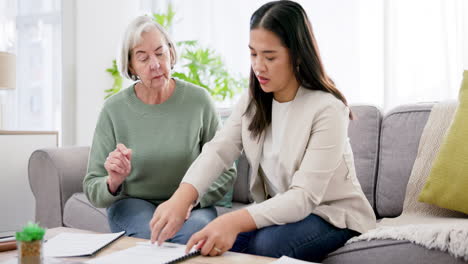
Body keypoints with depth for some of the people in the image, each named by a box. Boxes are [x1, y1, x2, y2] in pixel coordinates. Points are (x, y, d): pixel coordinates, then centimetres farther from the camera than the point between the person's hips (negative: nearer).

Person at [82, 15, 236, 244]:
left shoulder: (199, 100, -6)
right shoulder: (114, 109, -6)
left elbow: (226, 173, -1)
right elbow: (93, 190, -1)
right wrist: (113, 182, -25)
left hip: (191, 206, 1)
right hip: (133, 202, 0)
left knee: (194, 231, -33)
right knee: (150, 232, -33)